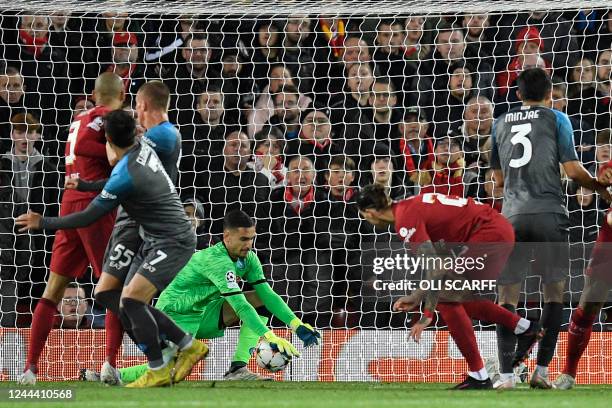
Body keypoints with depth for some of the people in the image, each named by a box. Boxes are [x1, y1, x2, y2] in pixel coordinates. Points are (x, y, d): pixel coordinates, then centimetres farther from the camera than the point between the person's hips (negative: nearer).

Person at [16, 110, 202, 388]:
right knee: (128, 307, 5)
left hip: (173, 242, -10)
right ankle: (189, 346, 17)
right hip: (155, 241, 10)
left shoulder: (124, 177, -24)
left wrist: (42, 223, -5)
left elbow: (87, 218, -15)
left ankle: (158, 371, -12)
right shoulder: (143, 147, 1)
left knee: (132, 299, -21)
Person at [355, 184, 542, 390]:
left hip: (490, 234, -10)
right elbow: (437, 264, 18)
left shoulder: (406, 221, -15)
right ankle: (525, 328, 24)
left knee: (446, 300, -5)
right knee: (458, 298, 18)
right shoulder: (408, 208, 14)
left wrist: (427, 315, -17)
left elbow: (434, 268, -20)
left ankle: (479, 376, -2)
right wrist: (417, 297, 19)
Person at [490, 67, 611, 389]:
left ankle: (506, 374, -9)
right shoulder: (557, 119, 5)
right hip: (549, 214, -2)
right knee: (554, 291, 9)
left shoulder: (501, 124, 16)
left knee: (507, 296, 3)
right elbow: (572, 170, -1)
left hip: (513, 215, 2)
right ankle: (542, 371, 0)